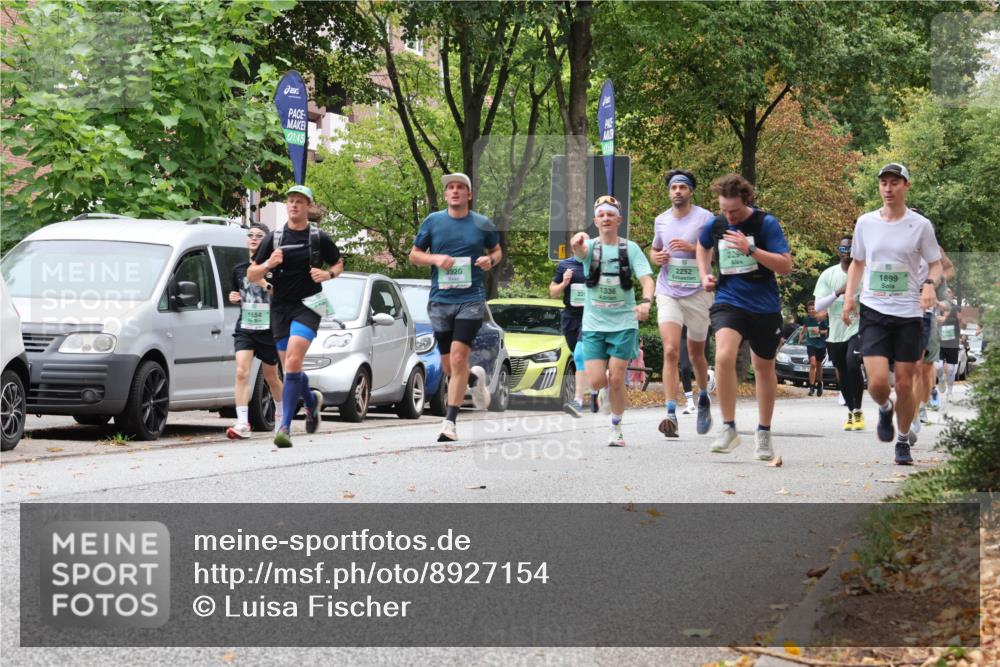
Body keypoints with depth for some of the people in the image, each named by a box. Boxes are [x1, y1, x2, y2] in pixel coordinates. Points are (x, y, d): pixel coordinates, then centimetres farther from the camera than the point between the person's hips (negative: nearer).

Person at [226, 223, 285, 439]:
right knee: (241, 373, -16)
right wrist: (234, 298, -1)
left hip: (269, 330, -2)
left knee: (271, 377, 14)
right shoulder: (239, 270, 8)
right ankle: (242, 423, -22)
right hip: (244, 329, 2)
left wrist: (265, 285, -20)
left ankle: (281, 413, 40)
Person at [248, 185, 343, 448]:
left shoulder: (319, 238, 2)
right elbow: (251, 275, 8)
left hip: (308, 305, -3)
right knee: (289, 367, 9)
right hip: (280, 306, 3)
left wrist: (328, 274, -5)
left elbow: (338, 264, 17)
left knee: (293, 362, -20)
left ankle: (285, 426, -21)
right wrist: (268, 264, -13)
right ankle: (311, 399, 42)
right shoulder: (273, 238, 6)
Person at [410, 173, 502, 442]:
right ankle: (475, 378, 43)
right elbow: (414, 255, 11)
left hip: (471, 300, -2)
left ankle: (450, 422, -13)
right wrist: (435, 259, -9)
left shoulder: (482, 224, 5)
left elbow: (497, 251, 19)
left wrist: (490, 260, -4)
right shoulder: (432, 222, 6)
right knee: (448, 366, 7)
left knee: (458, 359, -16)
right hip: (440, 299, 3)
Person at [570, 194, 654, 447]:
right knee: (596, 380, -7)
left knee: (616, 379, -4)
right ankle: (604, 391, 31)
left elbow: (646, 278, -9)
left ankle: (616, 428, 15)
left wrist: (646, 302, -30)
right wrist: (577, 243, -51)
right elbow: (580, 250, -25)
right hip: (594, 323, 1)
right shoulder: (591, 246, -1)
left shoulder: (630, 248, 0)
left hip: (623, 322, 0)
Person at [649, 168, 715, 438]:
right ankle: (671, 414, -22)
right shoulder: (661, 220, 9)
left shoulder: (705, 218, -4)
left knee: (695, 354, 12)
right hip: (668, 293, 2)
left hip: (697, 293, -2)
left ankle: (704, 399, 40)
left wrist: (692, 248, -21)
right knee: (671, 352, -15)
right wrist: (656, 257, 1)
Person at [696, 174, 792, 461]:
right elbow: (703, 246, 26)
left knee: (764, 367, 14)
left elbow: (785, 266, -16)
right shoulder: (715, 225, 1)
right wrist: (704, 275, 10)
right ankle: (728, 429, -16)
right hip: (728, 302, 1)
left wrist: (750, 249, -25)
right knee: (724, 356, -25)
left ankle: (764, 433, 32)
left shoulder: (766, 223, -10)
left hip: (764, 307, -1)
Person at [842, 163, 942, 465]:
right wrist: (849, 295, 4)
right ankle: (885, 410, 22)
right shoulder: (865, 223, 5)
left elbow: (936, 263, 7)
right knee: (877, 381, -14)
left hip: (908, 313, -1)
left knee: (904, 384, 1)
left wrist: (929, 284, -15)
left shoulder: (920, 225, -1)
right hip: (873, 312, 1)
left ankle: (904, 441, 22)